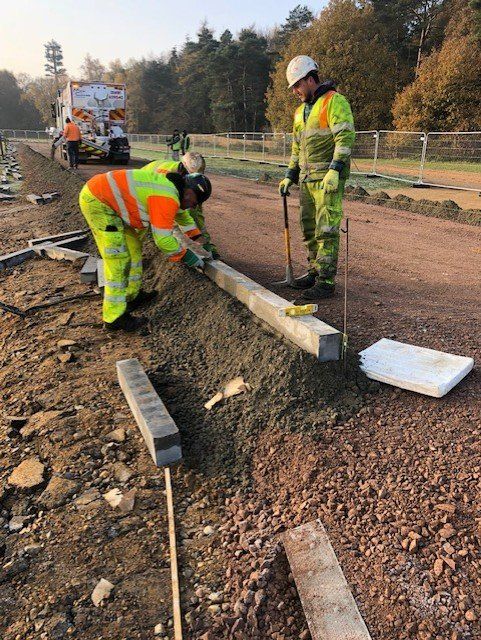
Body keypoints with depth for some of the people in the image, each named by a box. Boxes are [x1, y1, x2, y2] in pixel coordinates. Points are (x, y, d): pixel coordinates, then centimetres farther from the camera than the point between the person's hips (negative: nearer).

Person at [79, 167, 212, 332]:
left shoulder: (169, 185, 12)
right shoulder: (168, 198, -19)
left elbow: (180, 212, 30)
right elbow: (163, 238, -17)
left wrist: (200, 239, 27)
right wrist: (186, 256, -3)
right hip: (96, 201, -11)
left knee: (133, 247, 18)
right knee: (118, 260, -10)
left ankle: (133, 295, 30)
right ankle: (114, 318, -4)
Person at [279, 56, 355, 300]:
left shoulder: (334, 101, -5)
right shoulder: (300, 111, 22)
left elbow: (345, 137, -15)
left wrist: (335, 170, -24)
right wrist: (289, 176, 20)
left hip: (328, 178, -9)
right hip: (307, 179, 9)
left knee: (326, 230, -10)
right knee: (309, 229, 11)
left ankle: (326, 282, -8)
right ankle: (315, 271, 22)